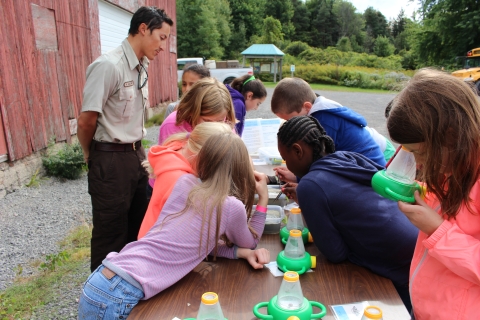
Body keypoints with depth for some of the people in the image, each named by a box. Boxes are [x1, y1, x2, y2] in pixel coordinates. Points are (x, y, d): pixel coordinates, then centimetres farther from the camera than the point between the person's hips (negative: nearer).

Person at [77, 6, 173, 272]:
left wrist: (136, 150, 11)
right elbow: (85, 121, -17)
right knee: (110, 236, 7)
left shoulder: (142, 67, 8)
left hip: (137, 155, 8)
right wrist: (92, 157, -1)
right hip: (111, 161, -8)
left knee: (136, 229, 20)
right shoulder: (108, 65, -19)